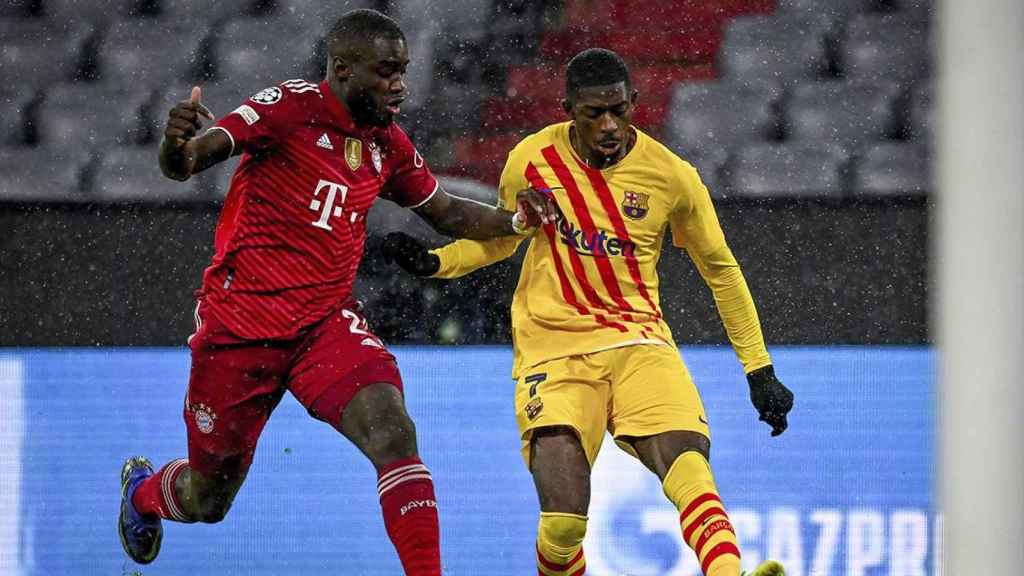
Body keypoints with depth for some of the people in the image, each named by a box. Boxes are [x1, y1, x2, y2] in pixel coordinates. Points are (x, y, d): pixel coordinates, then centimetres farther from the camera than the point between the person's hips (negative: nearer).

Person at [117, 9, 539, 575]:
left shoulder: (388, 143, 5)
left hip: (327, 323, 4)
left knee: (394, 435, -25)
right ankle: (144, 489, 48)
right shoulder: (290, 107, -15)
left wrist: (516, 220, 3)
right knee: (208, 499, 12)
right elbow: (187, 162, -24)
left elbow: (448, 213, 21)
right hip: (240, 323, -4)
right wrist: (176, 143, -48)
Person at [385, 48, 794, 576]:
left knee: (686, 463, -29)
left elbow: (720, 269, 10)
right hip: (552, 348, 0)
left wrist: (760, 371, 10)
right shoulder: (531, 160, -2)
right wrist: (435, 261, 1)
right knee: (564, 515, -18)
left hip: (636, 339, 0)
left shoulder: (672, 176, -3)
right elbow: (502, 236, 19)